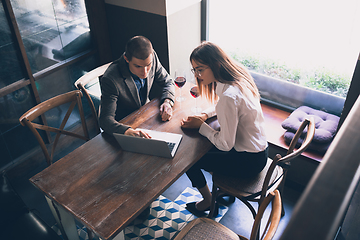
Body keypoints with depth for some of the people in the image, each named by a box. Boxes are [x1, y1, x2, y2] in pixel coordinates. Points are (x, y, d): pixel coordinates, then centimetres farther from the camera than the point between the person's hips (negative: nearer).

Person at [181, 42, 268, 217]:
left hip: (249, 161, -9)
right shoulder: (238, 78, -4)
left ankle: (207, 201, 28)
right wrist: (205, 115, 0)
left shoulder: (229, 96, -32)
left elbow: (225, 144, -26)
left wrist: (201, 126, -13)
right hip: (258, 149, 9)